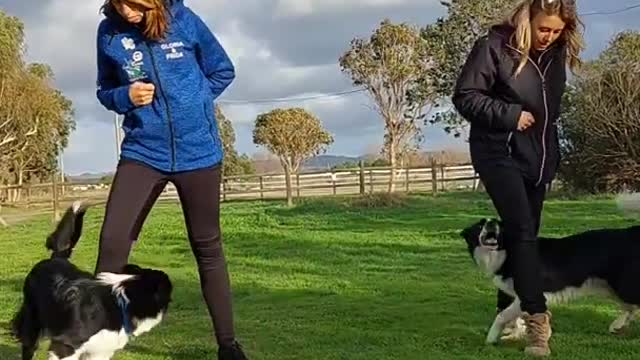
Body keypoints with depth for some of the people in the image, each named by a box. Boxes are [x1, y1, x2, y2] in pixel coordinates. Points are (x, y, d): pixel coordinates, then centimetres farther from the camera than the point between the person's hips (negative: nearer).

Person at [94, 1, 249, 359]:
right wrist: (126, 96, -11)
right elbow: (105, 91, 10)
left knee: (208, 247, 8)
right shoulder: (109, 32, -1)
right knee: (113, 241, -11)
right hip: (142, 152, 1)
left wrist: (190, 101, -3)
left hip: (198, 151, -1)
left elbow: (223, 71, 7)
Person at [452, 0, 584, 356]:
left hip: (539, 156, 7)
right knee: (522, 232, -17)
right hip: (500, 153, -7)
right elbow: (465, 96, -13)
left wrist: (552, 152, 15)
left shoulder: (557, 53, 6)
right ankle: (538, 319, -18)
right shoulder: (494, 46, -13)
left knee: (524, 234, 11)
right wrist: (510, 115, -19)